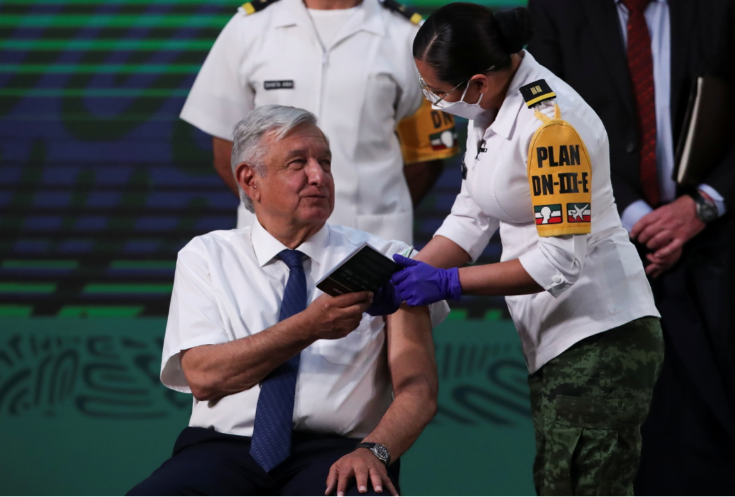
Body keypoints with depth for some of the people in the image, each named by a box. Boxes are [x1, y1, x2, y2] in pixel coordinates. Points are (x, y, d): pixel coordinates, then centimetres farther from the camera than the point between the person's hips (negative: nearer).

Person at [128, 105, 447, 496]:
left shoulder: (384, 262, 11)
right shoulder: (206, 256, 13)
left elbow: (418, 390, 2)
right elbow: (202, 376, -2)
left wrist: (373, 450, -19)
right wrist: (310, 326, -15)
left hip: (334, 451, -1)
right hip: (224, 448, 1)